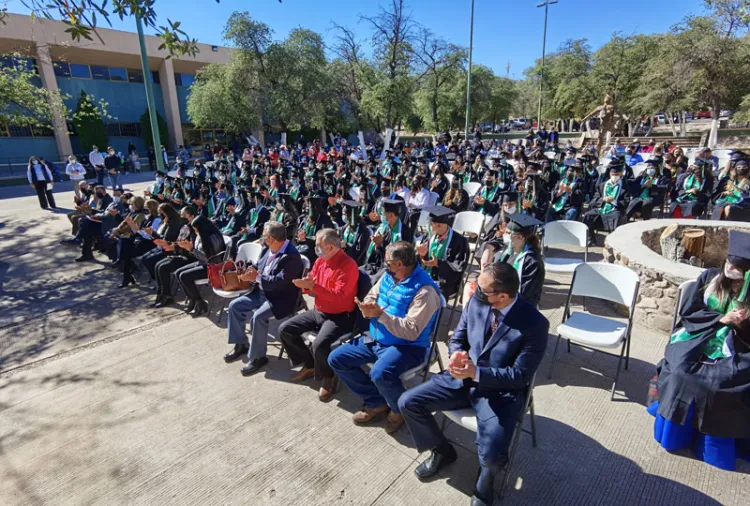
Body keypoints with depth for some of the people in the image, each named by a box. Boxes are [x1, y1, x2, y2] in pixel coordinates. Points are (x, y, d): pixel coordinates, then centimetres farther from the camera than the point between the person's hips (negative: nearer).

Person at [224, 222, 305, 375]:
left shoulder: (292, 256, -24)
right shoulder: (268, 249, 4)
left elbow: (280, 281, -29)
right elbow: (260, 269, 13)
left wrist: (256, 277, -24)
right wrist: (253, 273, -10)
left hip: (280, 298, -9)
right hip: (262, 292, 9)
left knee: (258, 317, -29)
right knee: (235, 305, 3)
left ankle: (258, 356, -8)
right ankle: (241, 345, 18)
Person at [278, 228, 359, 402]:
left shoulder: (348, 265, -21)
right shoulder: (320, 260, 4)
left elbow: (339, 297, -28)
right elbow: (311, 285, 13)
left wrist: (313, 286, -31)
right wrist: (305, 284, -11)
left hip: (339, 316, -8)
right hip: (317, 311, 8)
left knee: (319, 345, -32)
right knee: (285, 329, 1)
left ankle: (330, 377, 1)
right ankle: (309, 365, 17)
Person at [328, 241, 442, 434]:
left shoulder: (425, 290, -24)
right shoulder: (388, 276, 1)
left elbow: (412, 331, -28)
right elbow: (370, 297, 11)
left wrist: (380, 314, -28)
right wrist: (367, 309, -14)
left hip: (407, 346, -8)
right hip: (376, 338, 9)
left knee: (380, 374, -36)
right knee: (336, 359, 2)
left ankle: (400, 409, 0)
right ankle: (377, 402, 12)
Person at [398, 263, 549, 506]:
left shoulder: (534, 323, -21)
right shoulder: (476, 302, -7)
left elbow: (521, 376, -17)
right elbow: (457, 338, 6)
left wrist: (477, 373, -27)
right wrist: (457, 355, -18)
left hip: (501, 392, -4)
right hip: (463, 377, 5)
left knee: (491, 455, -25)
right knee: (407, 403, -6)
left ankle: (484, 483, 17)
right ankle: (442, 450, 23)